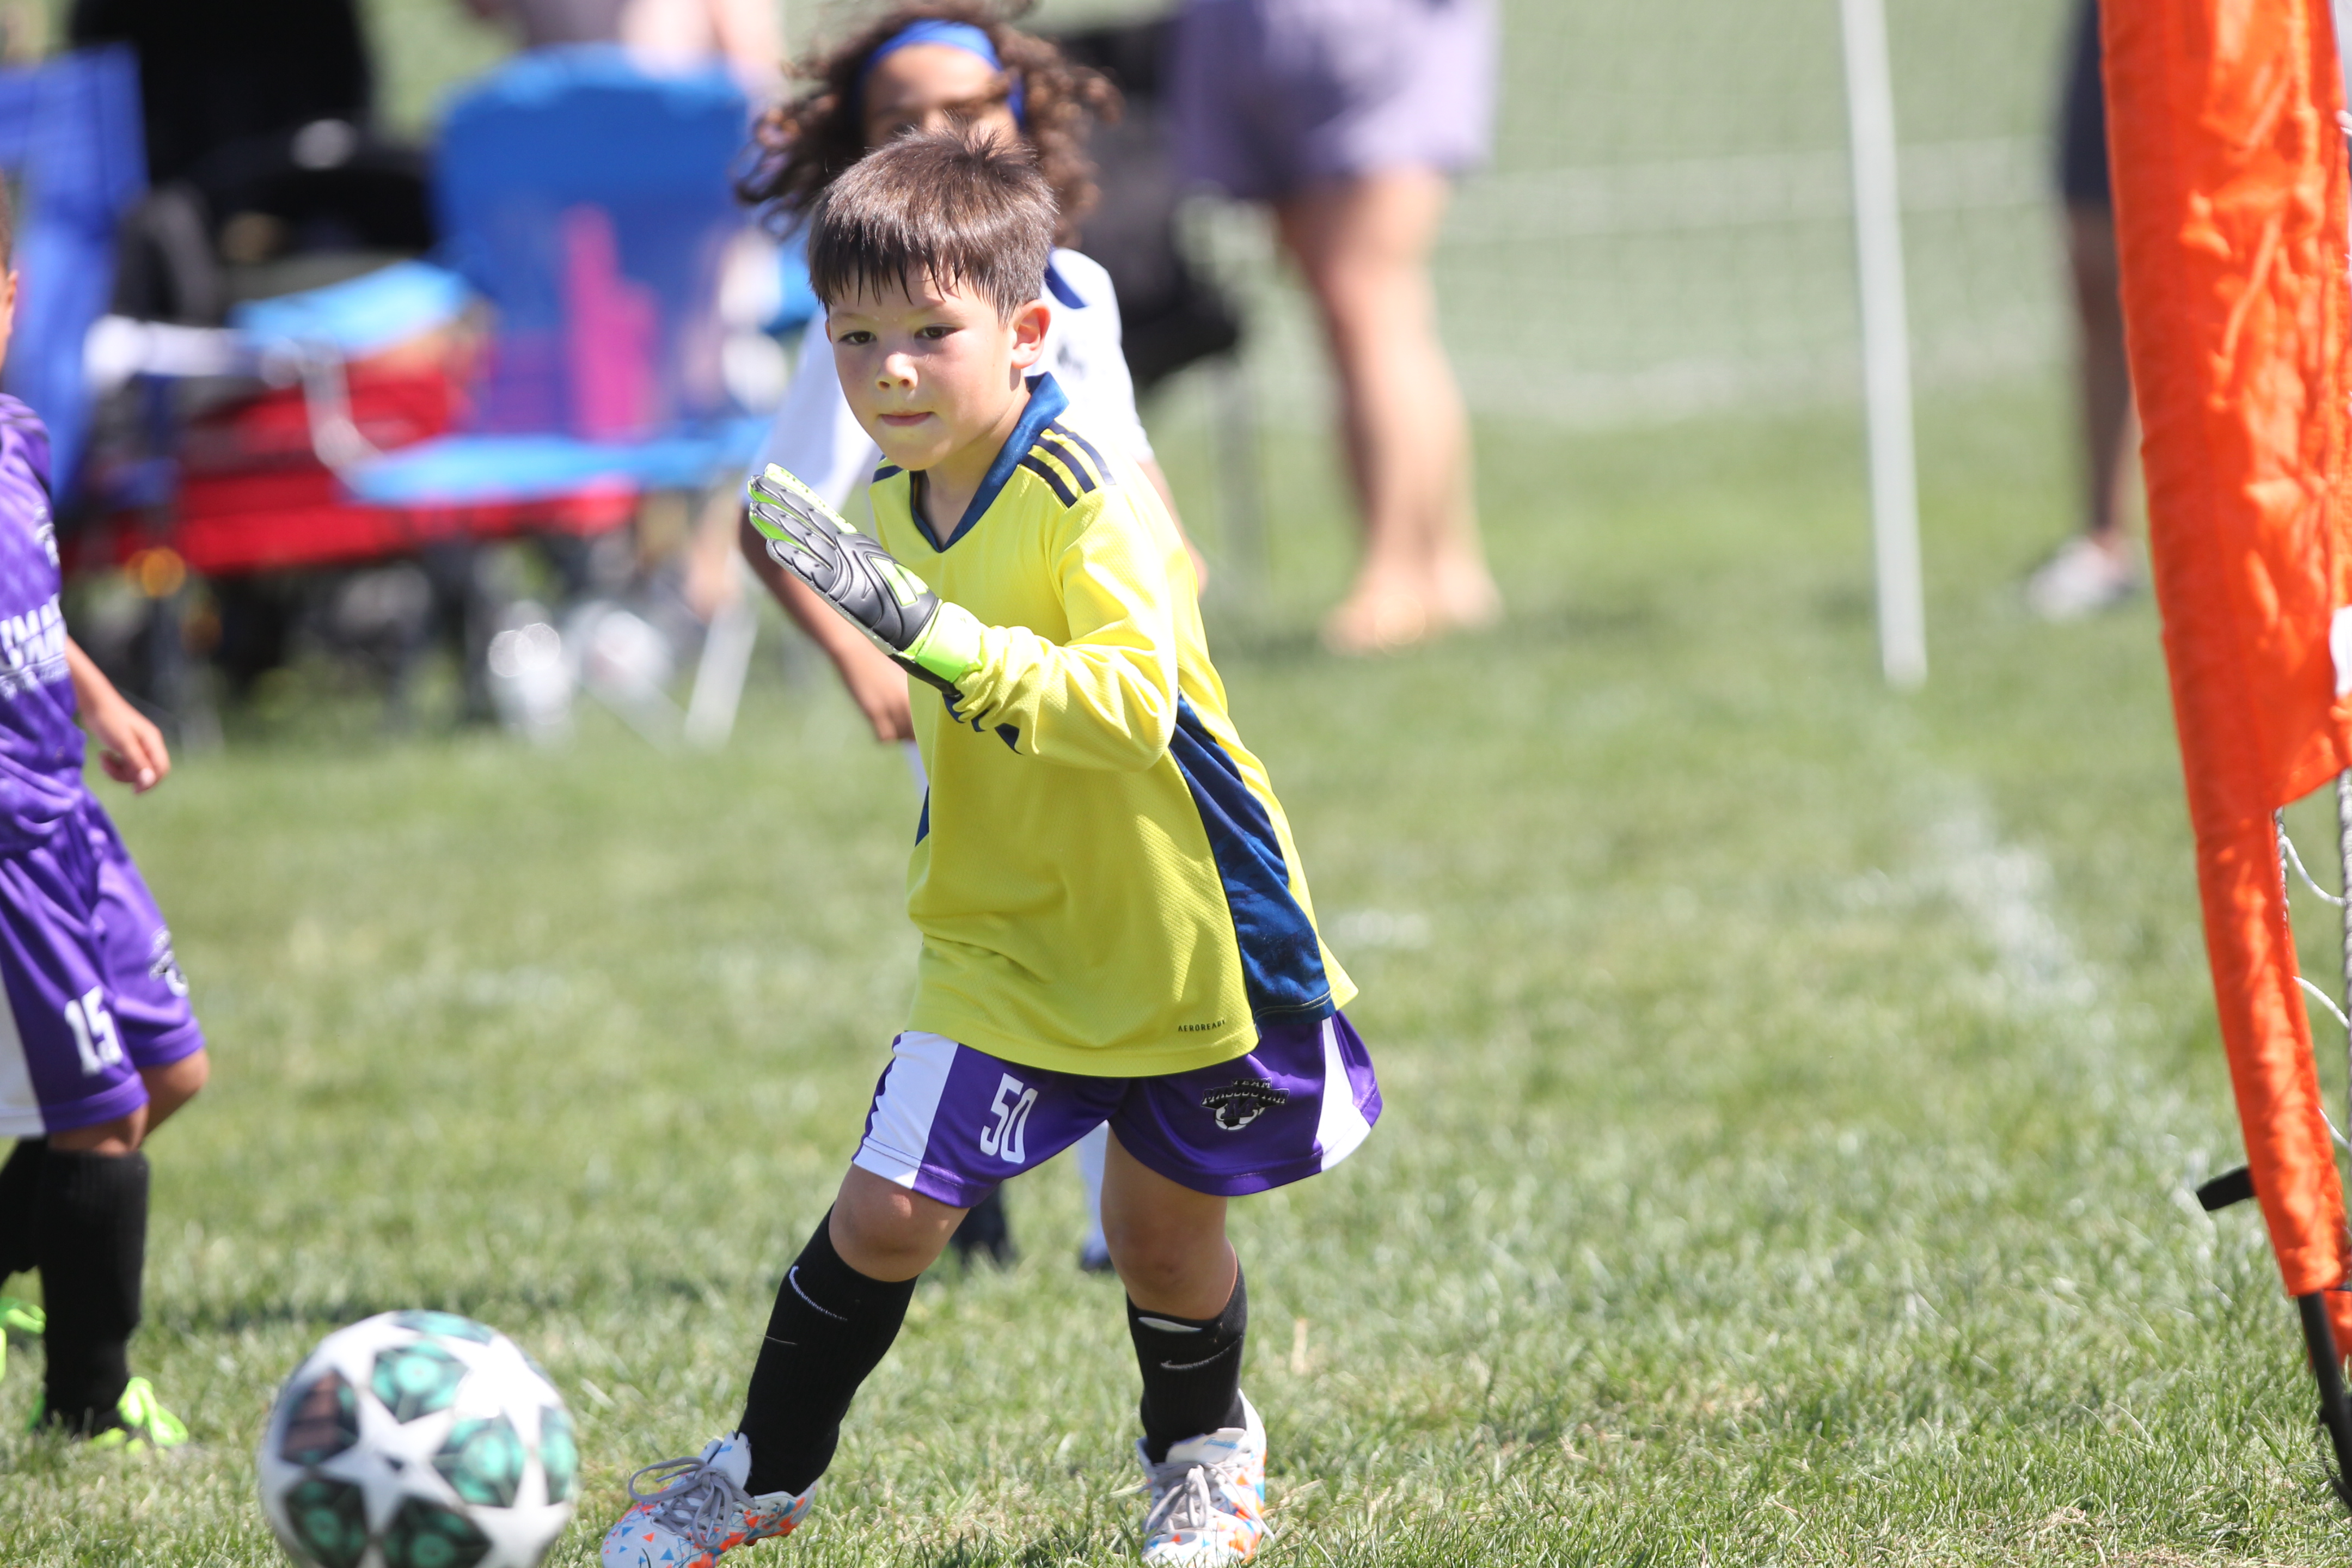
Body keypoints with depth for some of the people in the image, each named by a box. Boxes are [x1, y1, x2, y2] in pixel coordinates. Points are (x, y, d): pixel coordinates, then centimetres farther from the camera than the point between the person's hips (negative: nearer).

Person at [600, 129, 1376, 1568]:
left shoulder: (1090, 496, -24)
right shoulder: (900, 501, -1)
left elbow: (1133, 702, -39)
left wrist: (932, 631, -45)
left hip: (1178, 933, -5)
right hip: (1000, 943, 5)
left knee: (1162, 1235, 10)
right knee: (886, 1214, -5)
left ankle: (1205, 1453, 40)